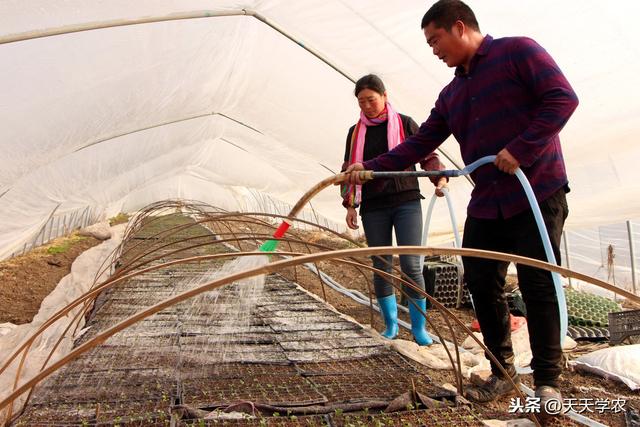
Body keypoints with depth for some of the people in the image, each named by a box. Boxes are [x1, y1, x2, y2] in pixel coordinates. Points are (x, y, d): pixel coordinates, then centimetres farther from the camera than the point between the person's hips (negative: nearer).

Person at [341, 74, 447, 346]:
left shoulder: (405, 123, 6)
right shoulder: (355, 132, 12)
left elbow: (427, 155, 8)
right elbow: (349, 170, 14)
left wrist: (439, 177, -11)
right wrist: (350, 205, 5)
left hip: (406, 203, -2)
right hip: (373, 208, 3)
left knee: (411, 265, -8)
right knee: (381, 267, 6)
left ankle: (419, 328, 5)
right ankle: (390, 324, 20)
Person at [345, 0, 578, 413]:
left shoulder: (517, 51, -3)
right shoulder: (451, 94, 17)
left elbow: (563, 97, -13)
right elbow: (420, 144, 14)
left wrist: (520, 149, -21)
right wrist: (370, 168, 6)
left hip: (538, 195, -6)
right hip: (485, 205, 7)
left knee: (539, 286, -3)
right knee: (482, 285, 4)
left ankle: (548, 381, 11)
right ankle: (502, 372, 19)